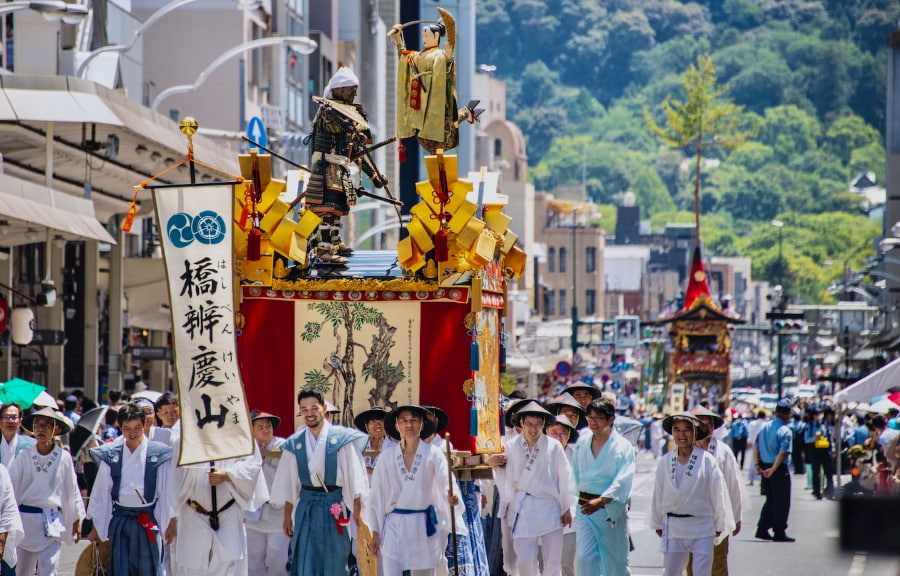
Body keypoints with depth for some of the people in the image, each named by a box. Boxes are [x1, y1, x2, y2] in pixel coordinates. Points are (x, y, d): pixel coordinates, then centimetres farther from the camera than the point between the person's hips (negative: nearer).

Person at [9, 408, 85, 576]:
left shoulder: (64, 458, -2)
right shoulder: (24, 457, 0)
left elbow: (72, 490, 7)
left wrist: (77, 521, 12)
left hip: (52, 522, -2)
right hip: (26, 517, 2)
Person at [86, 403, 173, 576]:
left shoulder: (159, 455, -3)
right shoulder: (110, 456, 4)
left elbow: (167, 491, -1)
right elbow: (101, 492, 10)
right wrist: (96, 526, 12)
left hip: (148, 522, -2)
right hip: (119, 521, 2)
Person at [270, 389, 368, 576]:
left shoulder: (341, 438, -2)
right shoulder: (294, 444, 6)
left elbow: (355, 479, -2)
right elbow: (288, 485, 12)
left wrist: (357, 514, -7)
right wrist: (287, 517, 11)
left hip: (334, 509, -2)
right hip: (306, 509, 2)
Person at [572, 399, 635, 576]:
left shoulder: (623, 447, -7)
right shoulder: (582, 445, 6)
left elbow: (623, 481, -18)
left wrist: (601, 501, -29)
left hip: (612, 510, -3)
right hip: (585, 509, 3)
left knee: (615, 560, 6)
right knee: (584, 557, -10)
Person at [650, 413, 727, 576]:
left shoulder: (706, 460, -6)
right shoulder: (665, 462, 2)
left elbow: (717, 493, 0)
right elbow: (658, 494, 11)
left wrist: (719, 525, 4)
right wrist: (657, 523, 16)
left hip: (701, 527, -2)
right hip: (673, 527, 2)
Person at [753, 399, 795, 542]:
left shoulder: (764, 427, 6)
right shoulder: (785, 431, -14)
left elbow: (756, 446, 5)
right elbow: (782, 453, -21)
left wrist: (757, 465, 3)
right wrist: (773, 470, -19)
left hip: (764, 467, 7)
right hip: (779, 470, -7)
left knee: (770, 500, 17)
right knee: (782, 502, 2)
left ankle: (762, 530, 15)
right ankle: (779, 533, 3)